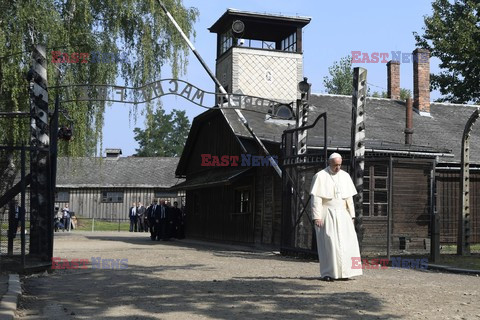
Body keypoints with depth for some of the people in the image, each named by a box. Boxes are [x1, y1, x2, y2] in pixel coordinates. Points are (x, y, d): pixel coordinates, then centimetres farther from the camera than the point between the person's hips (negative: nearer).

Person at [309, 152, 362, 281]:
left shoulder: (345, 176, 10)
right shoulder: (320, 176, -4)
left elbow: (349, 197, 13)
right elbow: (316, 198, -8)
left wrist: (352, 215, 8)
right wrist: (317, 217, -15)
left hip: (342, 214, 4)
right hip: (326, 214, -4)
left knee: (346, 242, -4)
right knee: (328, 243, -7)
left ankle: (343, 272, 2)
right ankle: (327, 273, -1)